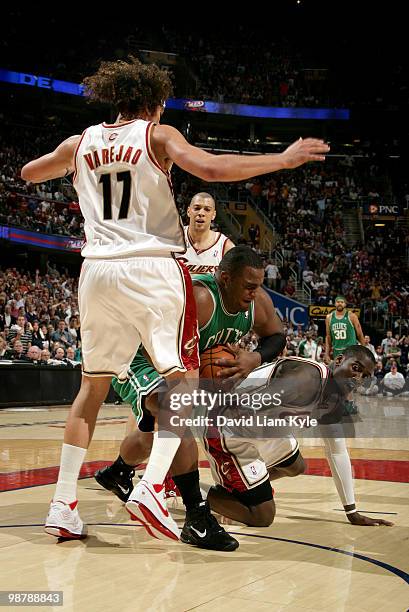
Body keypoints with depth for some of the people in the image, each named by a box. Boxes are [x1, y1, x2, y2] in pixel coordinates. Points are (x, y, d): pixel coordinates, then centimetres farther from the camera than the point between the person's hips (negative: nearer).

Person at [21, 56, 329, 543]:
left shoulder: (82, 142, 14)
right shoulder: (158, 135, 1)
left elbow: (28, 173, 30)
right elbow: (210, 169, -17)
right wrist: (285, 158, -10)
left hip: (97, 269, 5)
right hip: (152, 268, -5)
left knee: (94, 385, 13)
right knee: (182, 380, 1)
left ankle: (63, 505, 12)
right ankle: (151, 487, -15)